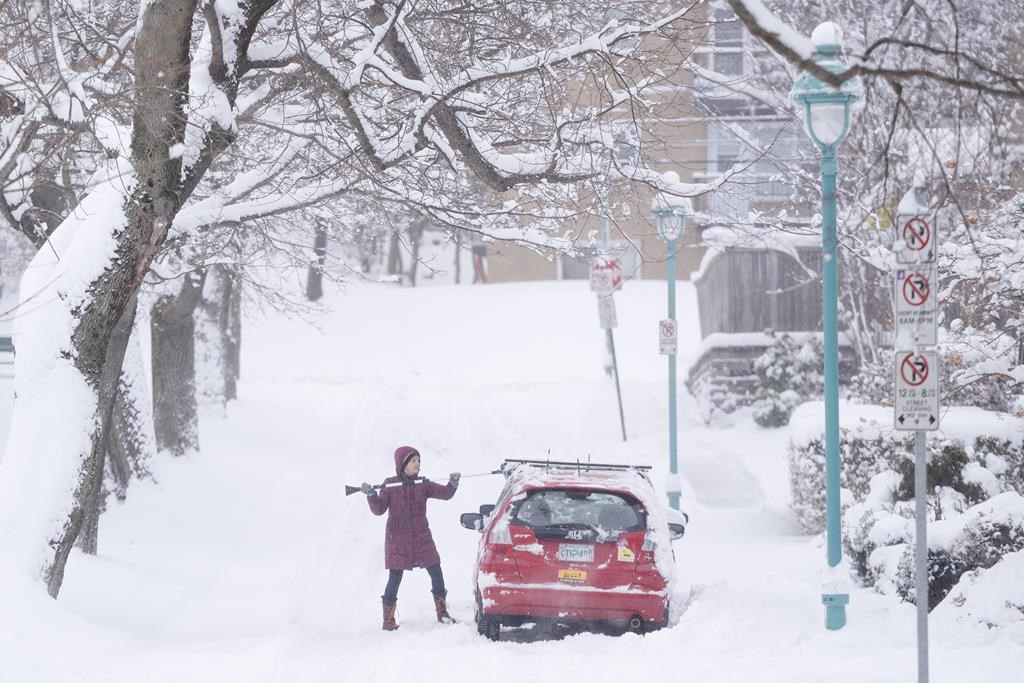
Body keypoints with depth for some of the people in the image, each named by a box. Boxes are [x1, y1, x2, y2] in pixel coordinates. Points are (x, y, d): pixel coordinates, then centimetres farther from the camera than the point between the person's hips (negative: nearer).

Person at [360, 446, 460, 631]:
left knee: (436, 573, 2)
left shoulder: (423, 484, 5)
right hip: (397, 538, -3)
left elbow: (445, 493, 0)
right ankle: (388, 619, 2)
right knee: (395, 577, -6)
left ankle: (442, 613, 16)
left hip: (421, 537, 4)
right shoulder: (389, 485, -3)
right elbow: (379, 509, -6)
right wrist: (371, 495, -23)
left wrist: (453, 483, -18)